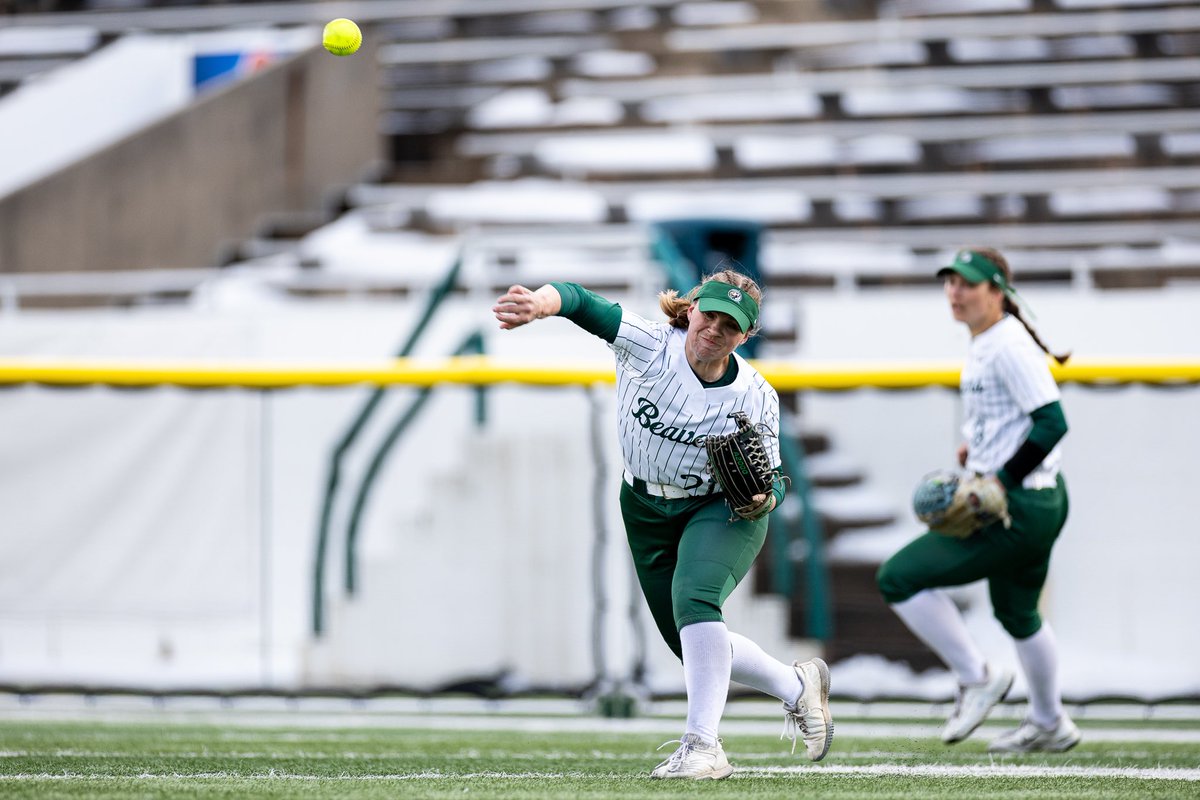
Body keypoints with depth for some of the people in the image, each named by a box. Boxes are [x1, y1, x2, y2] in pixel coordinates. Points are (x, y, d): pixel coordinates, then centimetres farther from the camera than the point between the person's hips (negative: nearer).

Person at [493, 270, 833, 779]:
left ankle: (703, 745, -32)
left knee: (692, 599, -33)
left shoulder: (755, 398, -19)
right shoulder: (649, 345, -20)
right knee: (697, 648, 10)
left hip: (720, 509, -3)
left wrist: (762, 501, -33)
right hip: (647, 512, 3)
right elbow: (581, 304, -34)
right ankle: (798, 688, 35)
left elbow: (773, 481, -9)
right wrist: (537, 304, -56)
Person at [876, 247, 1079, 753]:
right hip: (1036, 503, 11)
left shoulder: (1009, 346, -18)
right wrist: (979, 447, 12)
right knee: (1015, 611, 26)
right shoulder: (983, 344, 12)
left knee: (899, 578, -11)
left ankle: (978, 679, -1)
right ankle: (1049, 725, 42)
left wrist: (999, 480, -24)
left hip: (1019, 509, -11)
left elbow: (1052, 422, -25)